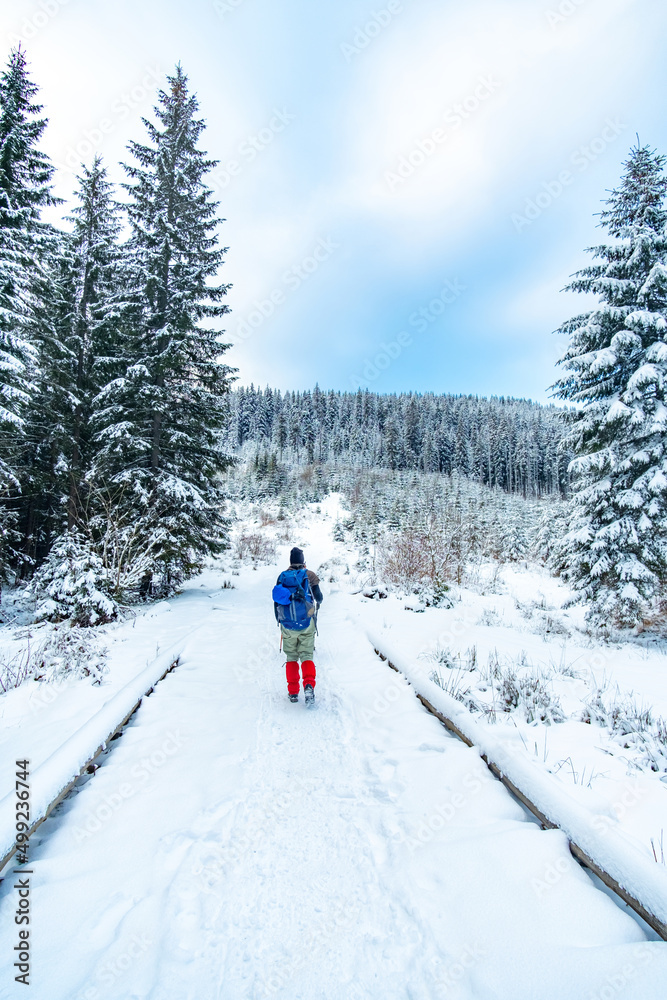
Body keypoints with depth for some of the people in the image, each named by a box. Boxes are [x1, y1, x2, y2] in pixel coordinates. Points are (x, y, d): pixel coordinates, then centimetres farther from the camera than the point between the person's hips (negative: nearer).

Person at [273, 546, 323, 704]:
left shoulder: (282, 576, 6)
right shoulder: (309, 575, -1)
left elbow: (276, 600, 10)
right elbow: (318, 596, 2)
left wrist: (279, 620, 24)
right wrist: (319, 602, 27)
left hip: (288, 625, 2)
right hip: (306, 624, -2)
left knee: (291, 657, 14)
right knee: (307, 656, 5)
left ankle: (293, 692, 10)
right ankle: (309, 684, -18)